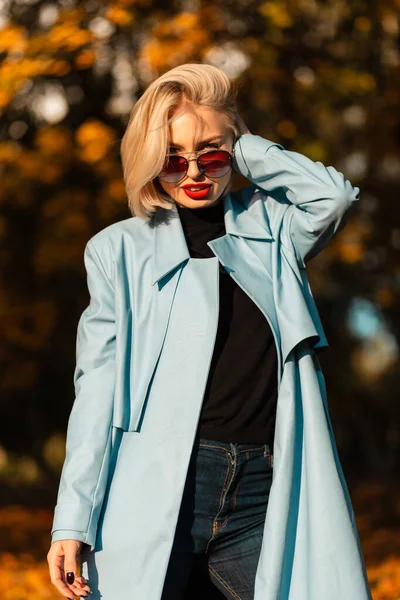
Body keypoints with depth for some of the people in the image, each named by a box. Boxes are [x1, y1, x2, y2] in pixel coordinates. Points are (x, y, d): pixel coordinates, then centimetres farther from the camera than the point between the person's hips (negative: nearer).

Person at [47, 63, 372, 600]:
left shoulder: (269, 229, 15)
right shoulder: (121, 249, 11)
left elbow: (333, 196, -7)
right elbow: (98, 389, 4)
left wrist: (246, 151, 6)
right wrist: (73, 521, -4)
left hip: (263, 497, 1)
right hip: (156, 497, -1)